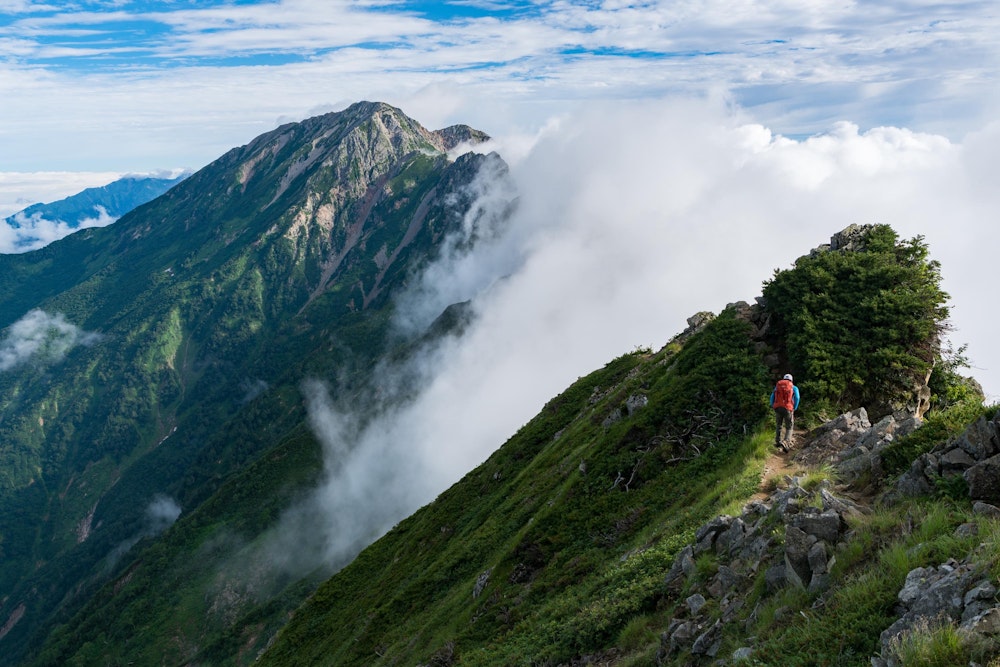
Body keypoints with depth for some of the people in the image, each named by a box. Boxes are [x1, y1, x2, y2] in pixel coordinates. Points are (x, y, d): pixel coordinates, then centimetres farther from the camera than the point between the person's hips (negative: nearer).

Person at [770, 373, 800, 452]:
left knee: (778, 425, 24)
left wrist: (773, 407, 15)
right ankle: (786, 442, -17)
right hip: (788, 408, -3)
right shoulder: (794, 387, 11)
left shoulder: (777, 386, 17)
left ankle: (777, 442, 24)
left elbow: (772, 397, 9)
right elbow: (797, 398, -3)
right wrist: (794, 408, 5)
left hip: (777, 408, 3)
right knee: (789, 427, 5)